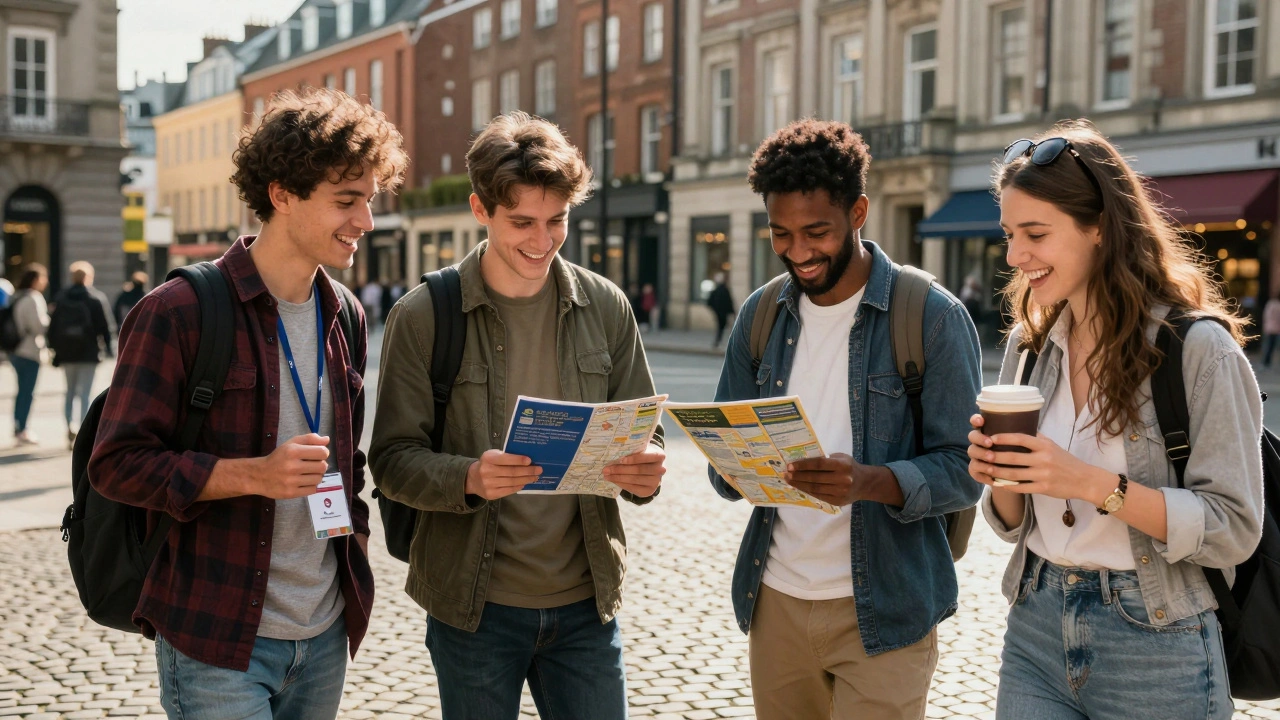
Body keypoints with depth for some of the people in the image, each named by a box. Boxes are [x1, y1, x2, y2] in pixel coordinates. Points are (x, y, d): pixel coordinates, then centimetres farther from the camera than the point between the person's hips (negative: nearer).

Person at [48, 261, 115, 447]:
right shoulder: (97, 298, -5)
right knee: (85, 393, -2)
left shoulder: (61, 298, 6)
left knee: (70, 392, 16)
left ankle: (70, 428, 10)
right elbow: (106, 326, -7)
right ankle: (82, 432, -10)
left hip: (67, 353, 3)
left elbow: (53, 326, 6)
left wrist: (55, 349, 10)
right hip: (89, 353, -3)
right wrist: (108, 347, 3)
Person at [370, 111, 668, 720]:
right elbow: (392, 459, -7)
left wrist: (644, 473, -15)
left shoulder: (605, 308, 2)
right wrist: (470, 479, -27)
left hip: (585, 602, 2)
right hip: (474, 606, -2)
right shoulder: (423, 316, -6)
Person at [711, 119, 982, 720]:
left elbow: (963, 469, -11)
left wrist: (871, 482, -30)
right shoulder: (760, 315, 6)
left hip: (882, 611, -4)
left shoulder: (933, 316, -9)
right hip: (776, 601, 5)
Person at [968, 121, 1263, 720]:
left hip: (1156, 652, -5)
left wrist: (1093, 484, -25)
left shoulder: (1197, 348, -13)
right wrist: (1001, 478, -11)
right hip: (1035, 632, 5)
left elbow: (1233, 530, -15)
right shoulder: (1029, 346, 4)